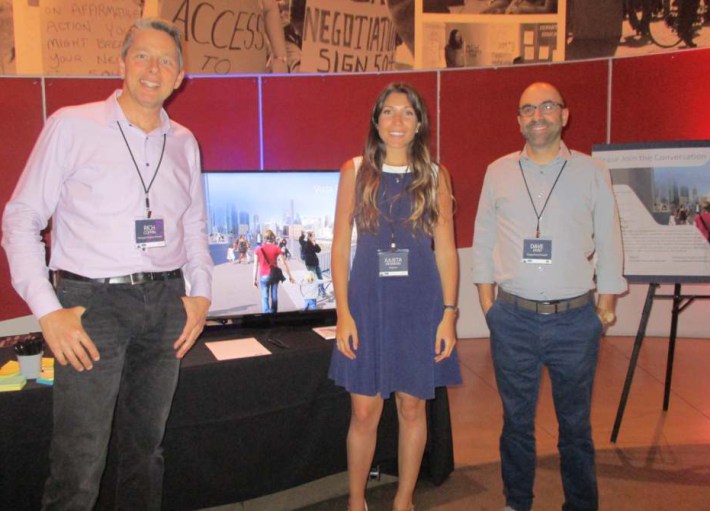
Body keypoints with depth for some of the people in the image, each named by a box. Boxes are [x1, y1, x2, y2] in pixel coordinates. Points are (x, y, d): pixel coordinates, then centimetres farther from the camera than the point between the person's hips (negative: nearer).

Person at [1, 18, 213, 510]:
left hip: (165, 303, 4)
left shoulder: (184, 143, 11)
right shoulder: (71, 126, -1)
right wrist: (48, 312, -10)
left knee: (146, 448, 15)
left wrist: (201, 292, 6)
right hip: (92, 300, -4)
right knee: (79, 465, -3)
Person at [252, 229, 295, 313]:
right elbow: (284, 263, -4)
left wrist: (255, 279, 1)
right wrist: (290, 276, 1)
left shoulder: (259, 249, -3)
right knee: (274, 296, 13)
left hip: (264, 276, -1)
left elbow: (256, 265, -4)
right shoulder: (276, 248, -3)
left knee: (265, 297, -1)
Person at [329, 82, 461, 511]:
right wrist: (343, 312, -6)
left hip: (420, 303, 1)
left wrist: (449, 313, -2)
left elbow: (446, 249, 4)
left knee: (412, 408, 11)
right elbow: (340, 245, 1)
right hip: (368, 301, -1)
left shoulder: (435, 176, 4)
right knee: (365, 413, 5)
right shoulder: (356, 171, 2)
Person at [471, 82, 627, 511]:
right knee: (516, 418, 13)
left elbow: (608, 243, 6)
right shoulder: (498, 172, 6)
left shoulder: (592, 172, 3)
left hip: (575, 319, -1)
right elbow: (483, 240, 9)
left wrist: (607, 304, 3)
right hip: (513, 318, 1)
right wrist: (487, 300, 6)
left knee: (575, 421, 11)